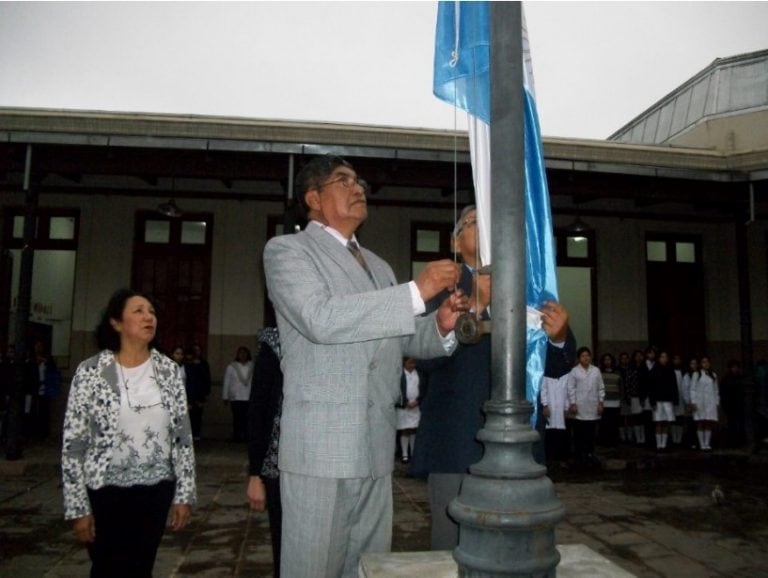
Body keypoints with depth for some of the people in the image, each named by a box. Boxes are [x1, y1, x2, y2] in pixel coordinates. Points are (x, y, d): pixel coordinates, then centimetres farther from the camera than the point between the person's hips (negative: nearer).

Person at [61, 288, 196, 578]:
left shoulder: (169, 370, -1)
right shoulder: (90, 372, -9)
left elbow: (183, 436, 1)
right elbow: (73, 444, -7)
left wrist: (184, 494, 0)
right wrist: (78, 507, -8)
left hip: (156, 489, 3)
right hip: (106, 490, -3)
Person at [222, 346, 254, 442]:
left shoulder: (252, 366, 5)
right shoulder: (231, 367, 6)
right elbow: (226, 383, 9)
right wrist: (225, 396, 7)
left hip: (249, 398, 0)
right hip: (236, 397, 0)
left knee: (247, 419, -5)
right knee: (237, 418, -2)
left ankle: (246, 436, 2)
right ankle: (236, 436, 5)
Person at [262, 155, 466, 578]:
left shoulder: (378, 267, 20)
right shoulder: (286, 250, -2)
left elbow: (402, 338, 20)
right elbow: (320, 319, -19)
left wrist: (441, 326, -2)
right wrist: (417, 291, -20)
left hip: (376, 447, 7)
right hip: (321, 447, -6)